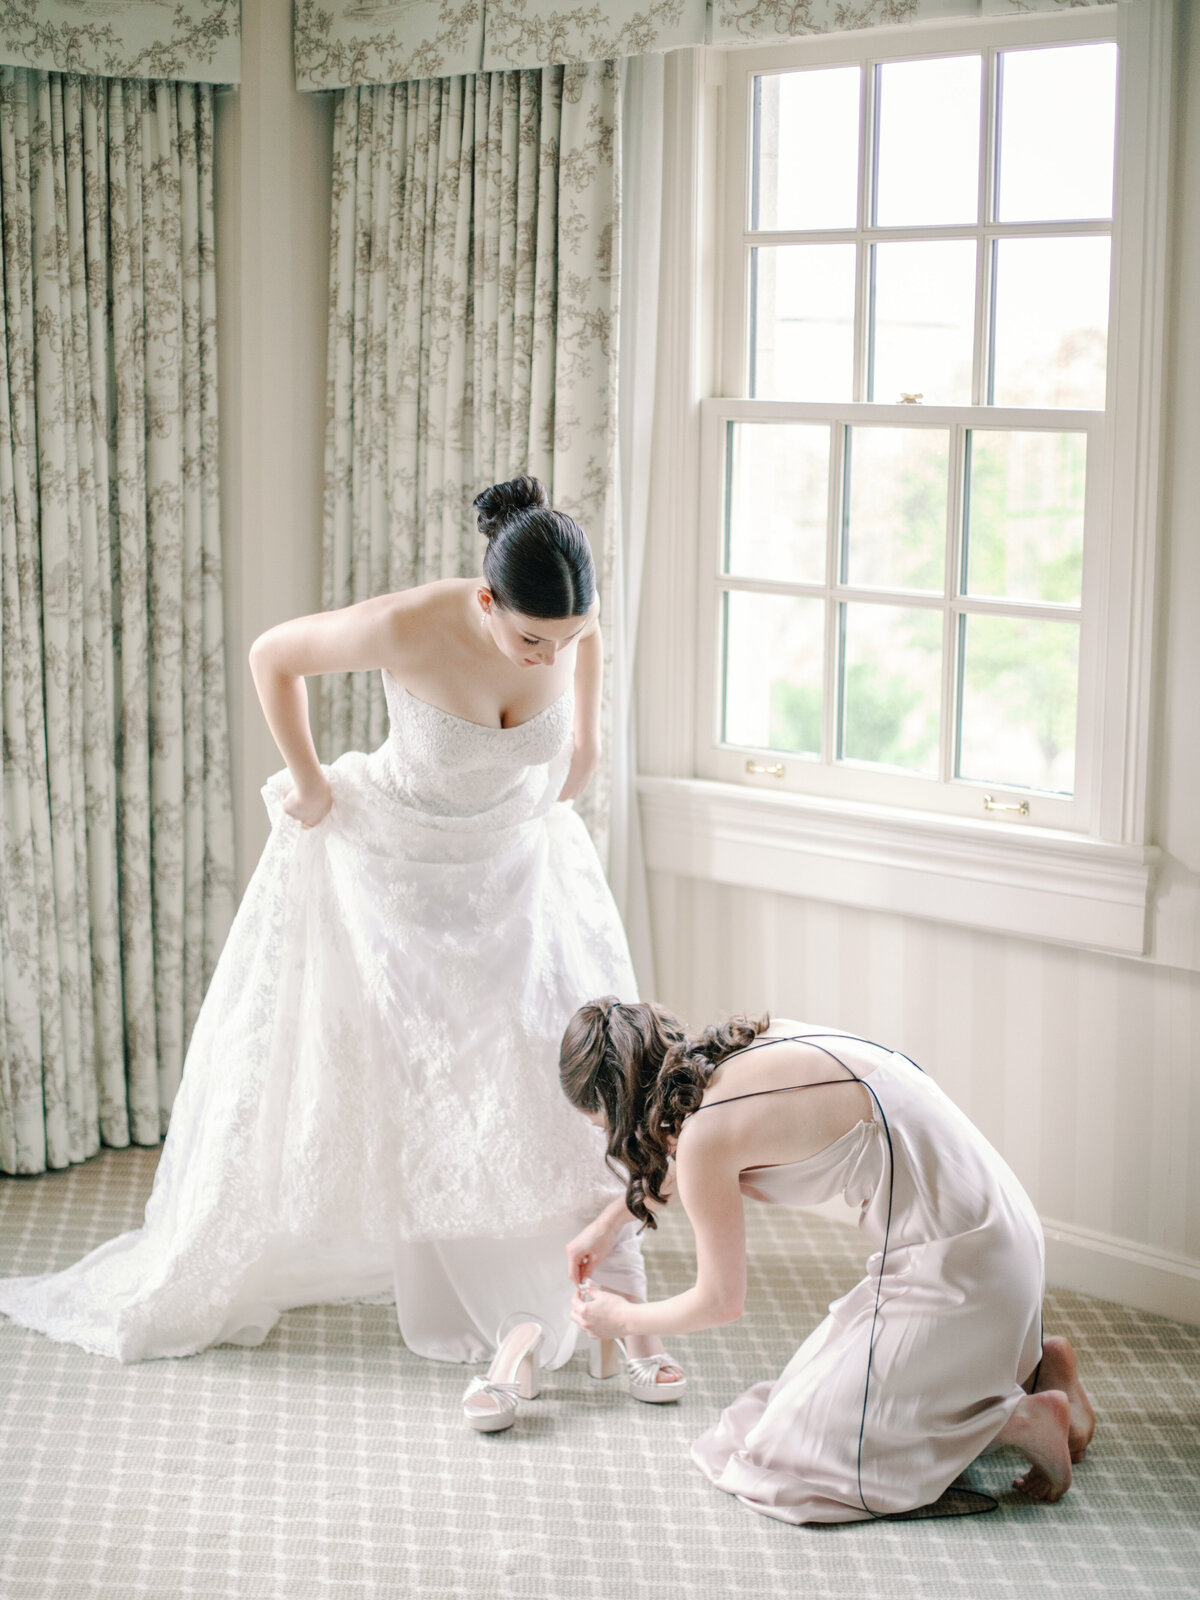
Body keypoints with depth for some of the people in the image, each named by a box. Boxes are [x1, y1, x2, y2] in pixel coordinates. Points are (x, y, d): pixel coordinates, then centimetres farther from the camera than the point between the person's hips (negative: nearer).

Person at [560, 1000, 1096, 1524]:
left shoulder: (706, 1132, -16)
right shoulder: (741, 1046, 8)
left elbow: (720, 1302, -2)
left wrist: (620, 1318, 15)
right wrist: (608, 1222, 41)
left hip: (951, 1260, -9)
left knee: (796, 1455, -3)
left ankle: (1023, 1421, -4)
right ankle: (1033, 1368, 15)